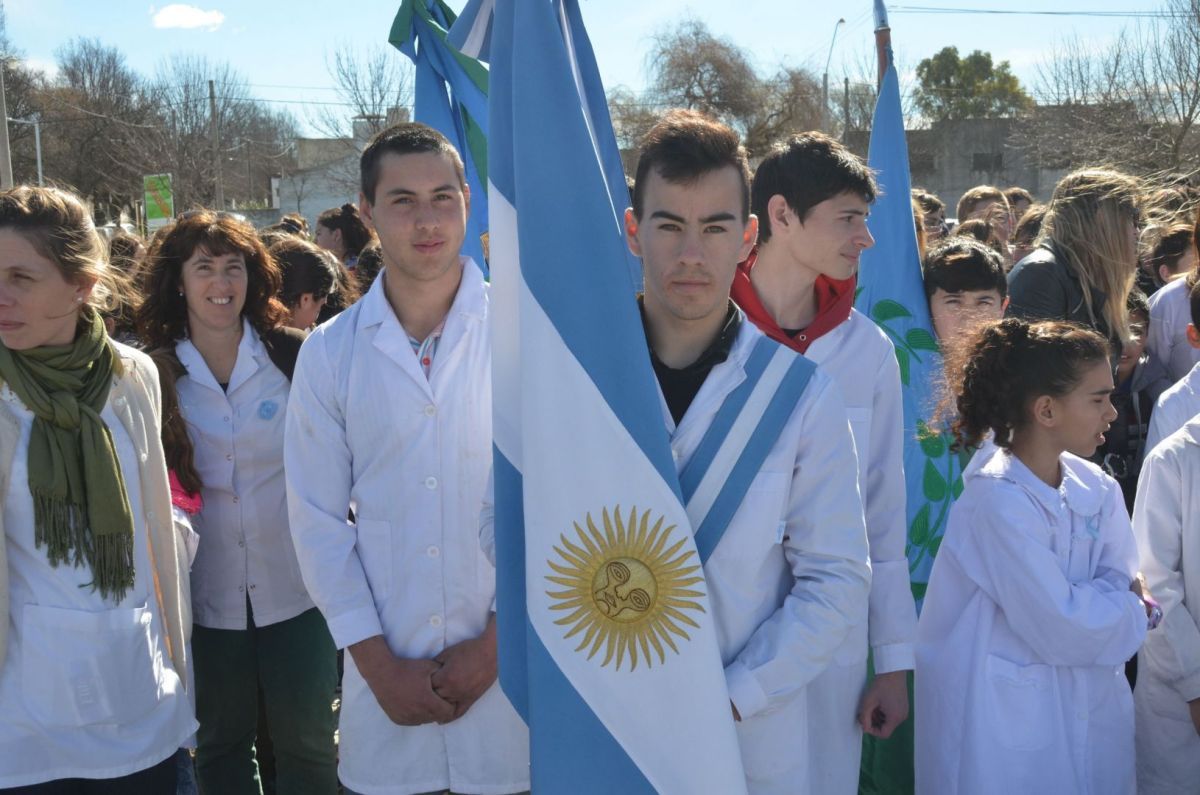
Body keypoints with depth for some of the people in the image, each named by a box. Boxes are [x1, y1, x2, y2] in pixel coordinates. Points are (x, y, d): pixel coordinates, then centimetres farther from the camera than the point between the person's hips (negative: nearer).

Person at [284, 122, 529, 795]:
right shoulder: (329, 353, 1)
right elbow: (318, 518, 3)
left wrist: (499, 640, -7)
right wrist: (377, 662, -2)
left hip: (510, 664, -1)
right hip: (387, 674, 2)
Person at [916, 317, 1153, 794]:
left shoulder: (1095, 490, 1)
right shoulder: (1000, 503, -21)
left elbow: (1127, 588, 1)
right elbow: (1062, 628, -21)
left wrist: (1098, 606, -19)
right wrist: (1124, 606, -5)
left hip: (1086, 708, 7)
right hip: (1011, 722, -7)